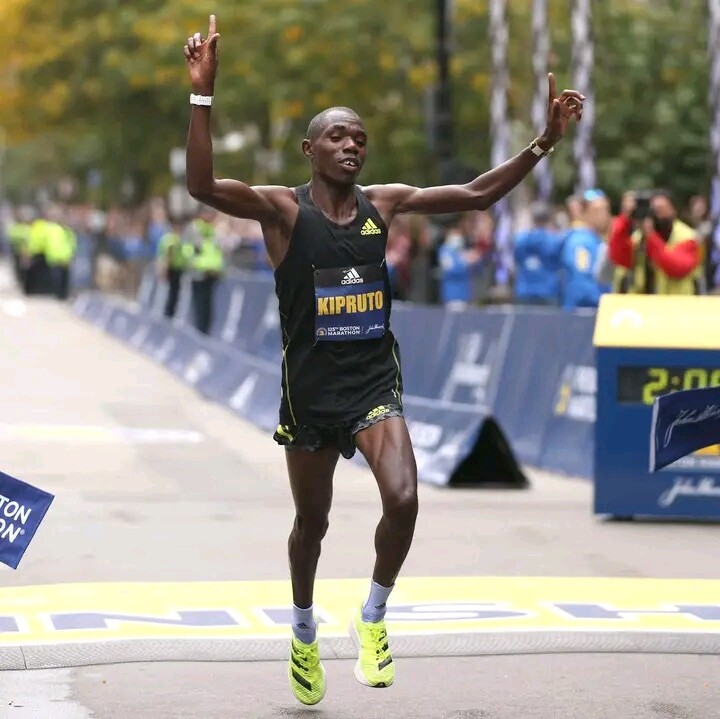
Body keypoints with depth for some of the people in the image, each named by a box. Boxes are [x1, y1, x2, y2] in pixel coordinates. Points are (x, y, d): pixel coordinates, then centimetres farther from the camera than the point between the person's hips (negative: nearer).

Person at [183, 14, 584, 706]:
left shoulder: (384, 202, 3)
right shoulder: (283, 208, -9)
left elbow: (478, 194, 8)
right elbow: (203, 186, -26)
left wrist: (543, 142, -2)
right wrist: (203, 93, -35)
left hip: (375, 383, 2)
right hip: (310, 389, -2)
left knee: (403, 499, -20)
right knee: (312, 522, 12)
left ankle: (373, 616, 5)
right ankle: (304, 634, 38)